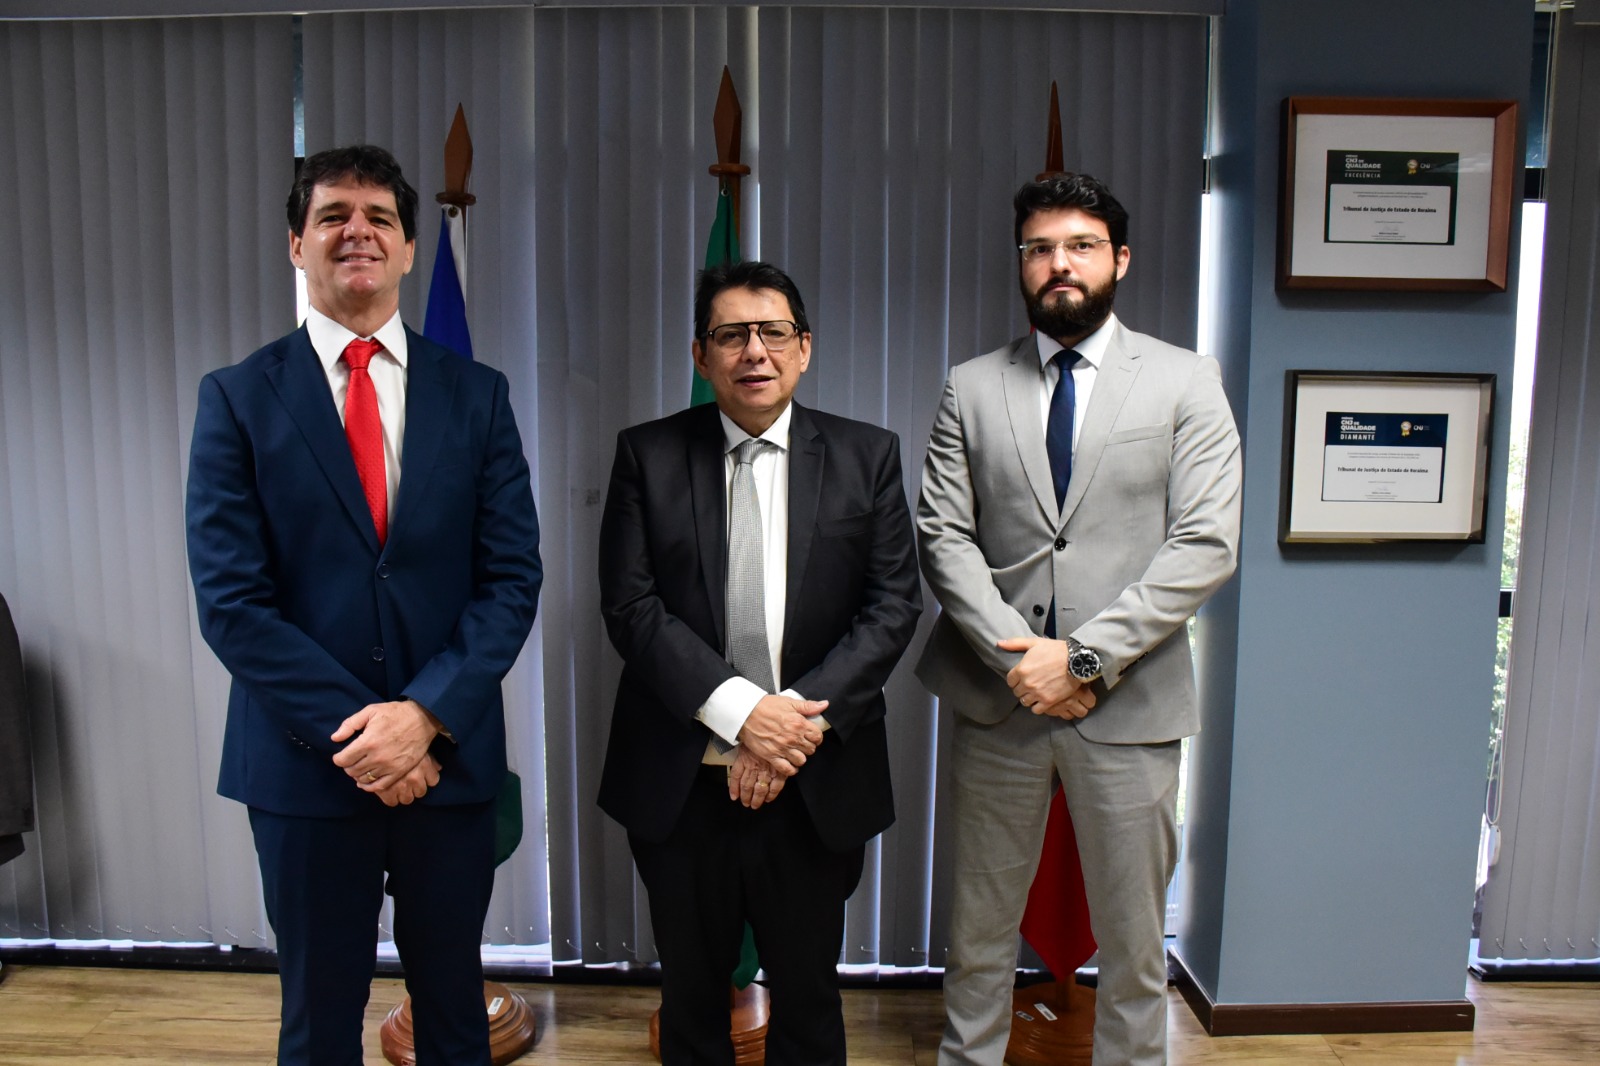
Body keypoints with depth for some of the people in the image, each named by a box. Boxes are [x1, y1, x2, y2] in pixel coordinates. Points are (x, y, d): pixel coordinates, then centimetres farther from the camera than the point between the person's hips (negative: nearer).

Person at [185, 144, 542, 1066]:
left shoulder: (476, 394, 1)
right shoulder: (238, 398, -2)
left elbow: (512, 576, -4)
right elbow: (230, 599, -8)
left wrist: (425, 714, -15)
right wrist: (352, 731, -14)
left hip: (451, 755, 1)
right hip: (306, 762, -1)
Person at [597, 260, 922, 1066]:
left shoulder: (867, 456, 1)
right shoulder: (647, 455, 0)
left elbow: (893, 606, -4)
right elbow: (630, 605, -7)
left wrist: (801, 717, -15)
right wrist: (740, 711, -17)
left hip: (816, 785, 0)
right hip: (680, 785, 0)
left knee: (809, 998, 17)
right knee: (691, 999, 18)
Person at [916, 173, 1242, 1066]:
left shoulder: (1186, 382, 1)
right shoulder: (972, 387, 6)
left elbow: (1207, 545, -7)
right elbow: (943, 534, 0)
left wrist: (1086, 657, -15)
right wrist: (1013, 654, -13)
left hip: (1129, 702, -1)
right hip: (997, 694, 2)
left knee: (1133, 934, 14)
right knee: (981, 921, 17)